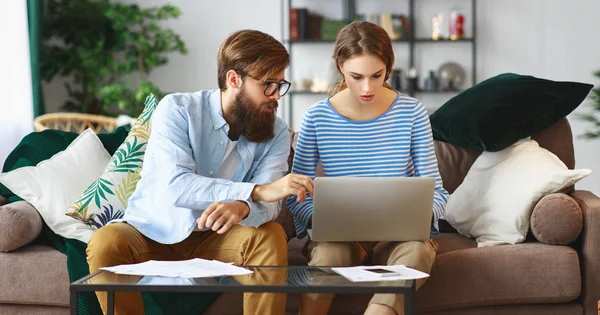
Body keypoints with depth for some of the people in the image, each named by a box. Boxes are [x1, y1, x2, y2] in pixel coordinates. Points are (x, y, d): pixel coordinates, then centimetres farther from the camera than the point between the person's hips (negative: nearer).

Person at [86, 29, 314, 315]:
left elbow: (268, 205, -18)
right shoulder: (177, 110, -14)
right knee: (105, 243, -32)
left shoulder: (276, 133, -4)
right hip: (153, 233, -2)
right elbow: (175, 186, -30)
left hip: (213, 239, 2)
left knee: (271, 236, -26)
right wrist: (258, 191, -39)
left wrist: (242, 207, -44)